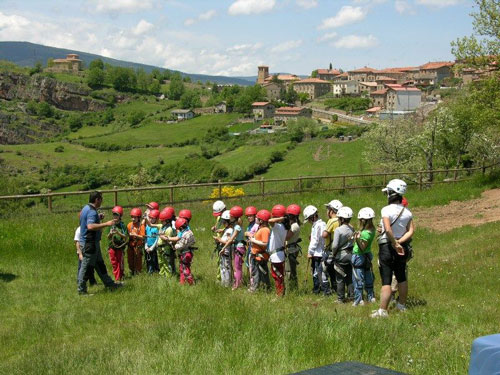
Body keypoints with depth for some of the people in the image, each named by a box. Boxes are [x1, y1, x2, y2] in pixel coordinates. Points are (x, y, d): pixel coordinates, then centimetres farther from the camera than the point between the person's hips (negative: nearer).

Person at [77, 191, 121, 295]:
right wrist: (106, 224, -30)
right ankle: (81, 290, 4)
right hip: (90, 243, -11)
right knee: (86, 267, -3)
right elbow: (90, 226, -34)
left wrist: (98, 218, 16)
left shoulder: (86, 208, 13)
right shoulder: (92, 211, -20)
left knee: (100, 264, 17)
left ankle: (109, 283, 27)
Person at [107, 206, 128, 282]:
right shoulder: (111, 225, 5)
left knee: (120, 263, 1)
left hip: (120, 247, -4)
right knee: (114, 263, 9)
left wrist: (118, 233, -21)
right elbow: (108, 238, 9)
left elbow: (126, 237, -9)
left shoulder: (123, 225, -5)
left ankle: (119, 278, 10)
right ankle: (116, 277, 19)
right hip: (112, 247, 4)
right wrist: (110, 234, -12)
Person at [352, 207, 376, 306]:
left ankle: (358, 300, -1)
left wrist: (357, 239, -37)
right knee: (368, 278, 17)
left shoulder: (365, 233, -25)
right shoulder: (372, 229, 3)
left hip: (359, 256, -9)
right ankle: (371, 297, 24)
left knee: (358, 279, -3)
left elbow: (362, 247, -25)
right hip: (367, 255, 9)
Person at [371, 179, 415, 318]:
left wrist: (395, 244, -16)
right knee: (401, 278, 20)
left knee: (386, 281, -6)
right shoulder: (407, 212, 2)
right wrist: (399, 242, -9)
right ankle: (402, 305, 35)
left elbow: (388, 229, -27)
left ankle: (382, 311, -8)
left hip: (387, 248, -6)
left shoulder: (387, 210, -16)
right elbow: (411, 231, -4)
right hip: (402, 248, 6)